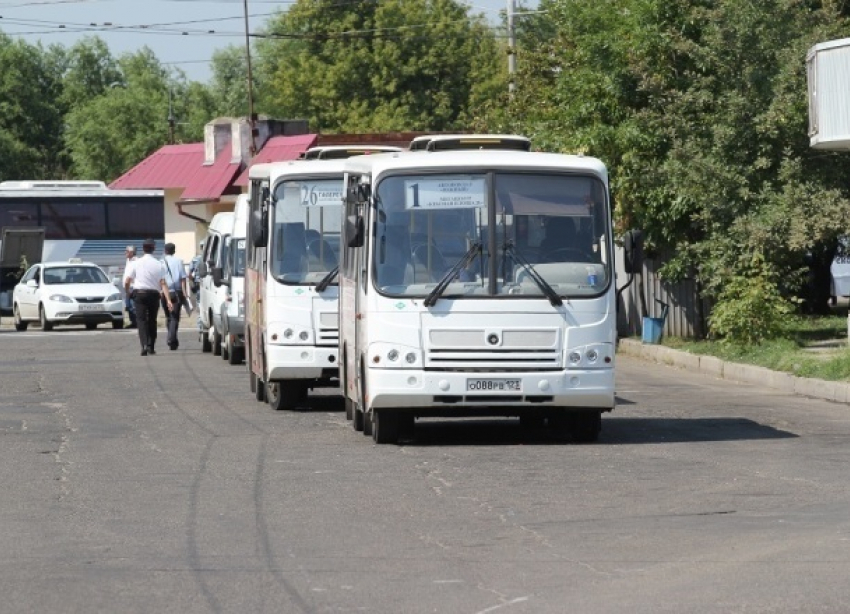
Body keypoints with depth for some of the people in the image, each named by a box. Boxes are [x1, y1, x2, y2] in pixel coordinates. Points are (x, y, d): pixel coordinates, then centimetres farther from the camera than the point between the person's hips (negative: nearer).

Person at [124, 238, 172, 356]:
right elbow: (163, 284, -9)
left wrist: (127, 292, 17)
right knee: (152, 320, 16)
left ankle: (144, 345, -26)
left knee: (141, 320, -6)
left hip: (139, 293, -2)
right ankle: (151, 347, 21)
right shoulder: (159, 265, -2)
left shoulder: (136, 263, -4)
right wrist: (168, 300, -12)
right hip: (154, 294, 2)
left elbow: (127, 281, -3)